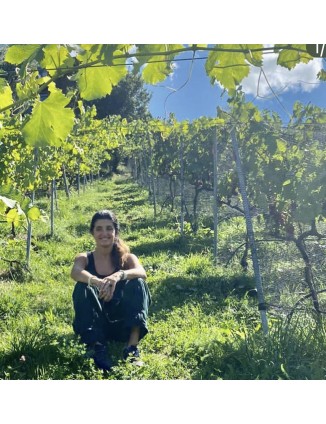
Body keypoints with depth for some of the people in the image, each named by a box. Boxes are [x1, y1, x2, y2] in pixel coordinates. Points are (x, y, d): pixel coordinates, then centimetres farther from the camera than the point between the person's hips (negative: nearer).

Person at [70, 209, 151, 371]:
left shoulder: (126, 257, 1)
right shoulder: (84, 258, 0)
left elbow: (142, 272, -23)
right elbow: (75, 273, -25)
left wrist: (119, 275, -45)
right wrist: (98, 282, -47)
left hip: (122, 325, 0)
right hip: (93, 326, 0)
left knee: (137, 283, -23)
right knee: (83, 287, -26)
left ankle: (132, 347, -30)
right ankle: (96, 347, -32)